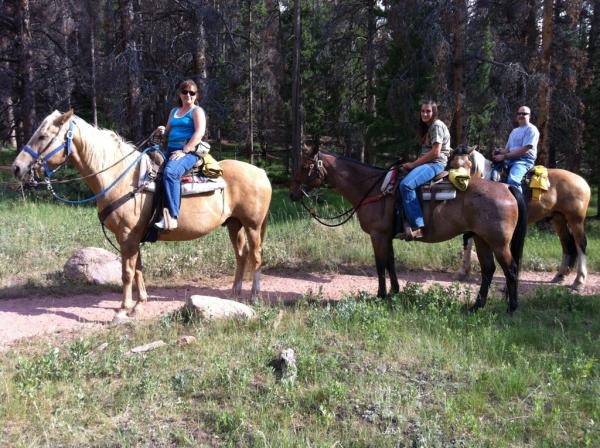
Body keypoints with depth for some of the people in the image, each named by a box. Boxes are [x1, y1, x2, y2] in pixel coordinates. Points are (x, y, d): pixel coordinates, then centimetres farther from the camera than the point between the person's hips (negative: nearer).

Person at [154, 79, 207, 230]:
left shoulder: (197, 111, 3)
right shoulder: (174, 111, 25)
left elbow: (199, 133, -12)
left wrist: (184, 151, -20)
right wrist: (163, 130, 7)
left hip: (190, 151, -8)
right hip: (170, 150, 8)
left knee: (170, 172, -35)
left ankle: (172, 217, -40)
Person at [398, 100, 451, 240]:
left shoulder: (437, 125, -8)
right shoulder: (427, 127, 22)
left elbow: (435, 152, -16)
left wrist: (414, 164, -14)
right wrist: (413, 163, 3)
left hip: (436, 164, -11)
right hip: (428, 163, 11)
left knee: (406, 184, -31)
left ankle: (417, 227, -35)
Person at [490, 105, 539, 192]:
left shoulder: (531, 129, -3)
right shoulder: (514, 131, 23)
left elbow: (524, 149, -14)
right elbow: (508, 148, 22)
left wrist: (504, 156, -17)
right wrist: (499, 153, -3)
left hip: (525, 160, -9)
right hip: (510, 159, 9)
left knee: (512, 180, -34)